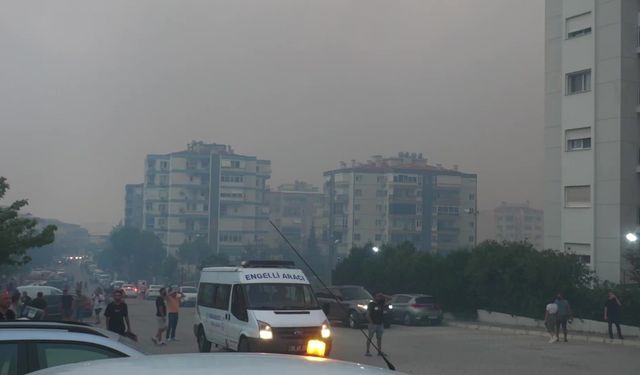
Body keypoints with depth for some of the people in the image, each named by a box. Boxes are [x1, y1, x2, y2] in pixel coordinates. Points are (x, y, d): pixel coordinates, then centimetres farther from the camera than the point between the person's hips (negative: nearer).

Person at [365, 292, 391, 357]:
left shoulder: (381, 303, 7)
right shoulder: (371, 304, -8)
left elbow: (389, 298, 7)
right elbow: (368, 314, -10)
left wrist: (382, 295, -5)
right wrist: (371, 322, -14)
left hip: (380, 324, 5)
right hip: (373, 324, -5)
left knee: (379, 338, 10)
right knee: (370, 337, -1)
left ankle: (379, 351, 15)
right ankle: (367, 351, -1)